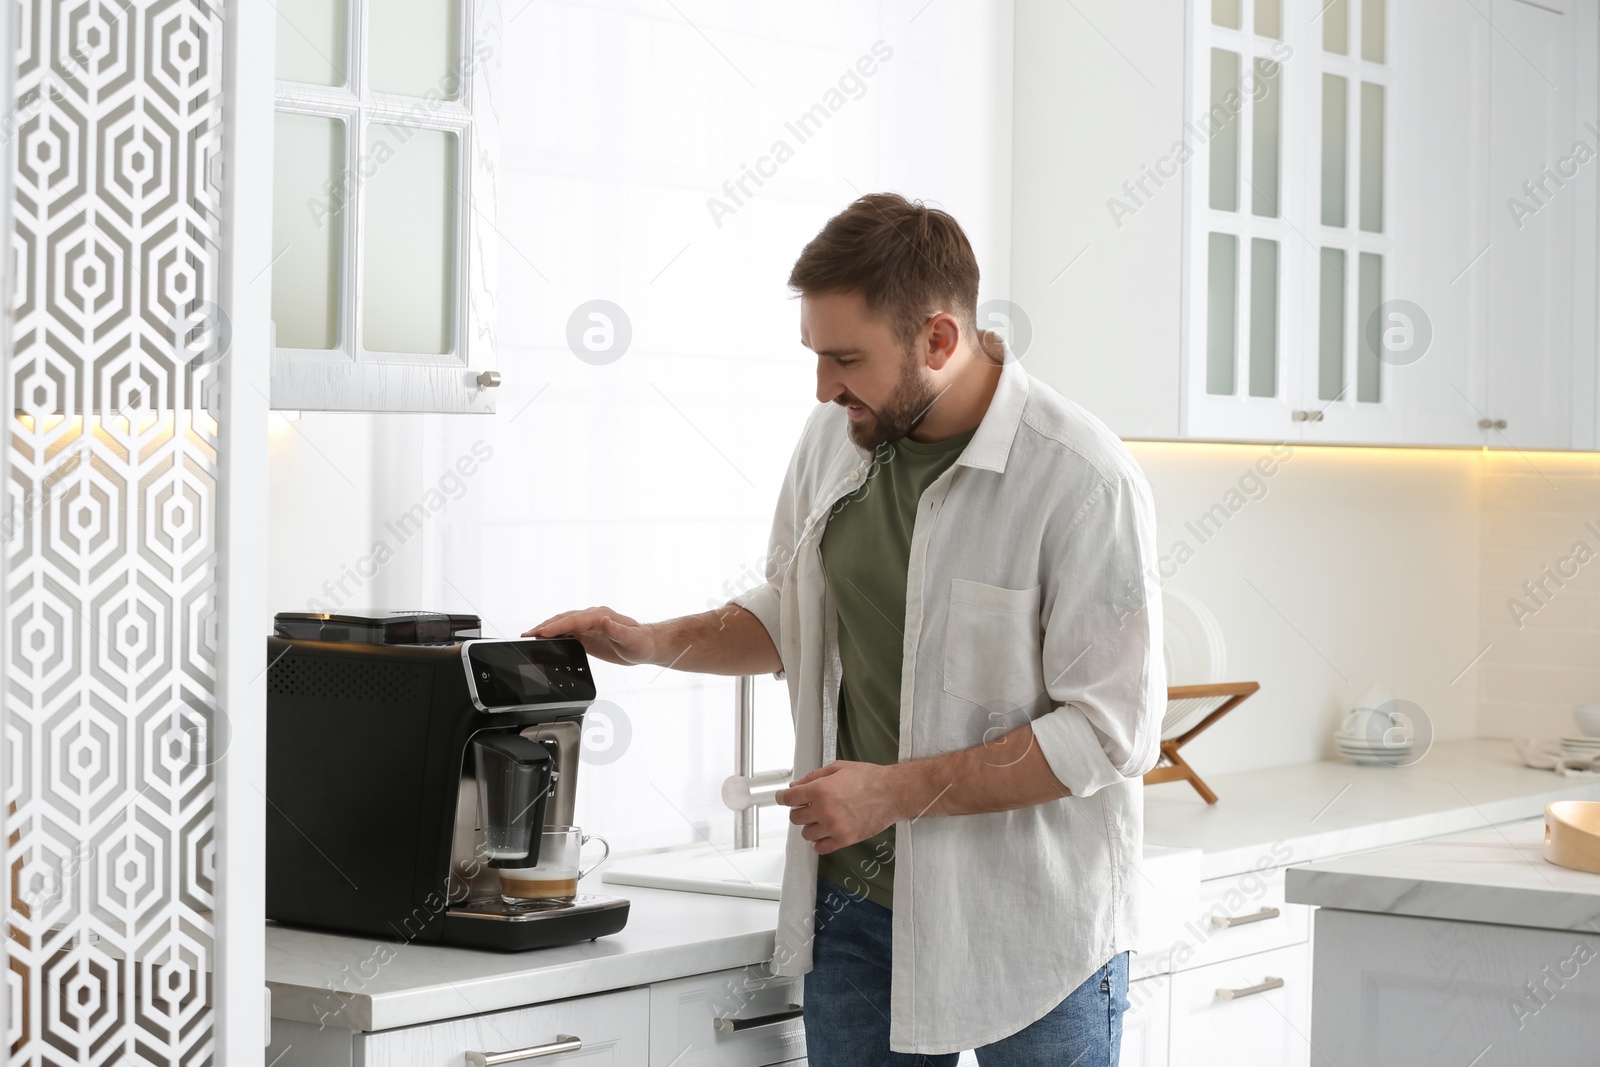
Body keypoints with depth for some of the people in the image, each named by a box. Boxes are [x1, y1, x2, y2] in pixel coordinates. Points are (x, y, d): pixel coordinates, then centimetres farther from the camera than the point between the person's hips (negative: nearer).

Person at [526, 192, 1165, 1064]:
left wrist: (897, 791, -19)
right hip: (857, 900, 5)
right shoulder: (835, 436, 3)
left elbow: (1109, 730, -19)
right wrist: (655, 644, 4)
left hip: (1032, 924, -5)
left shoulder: (1084, 479, -18)